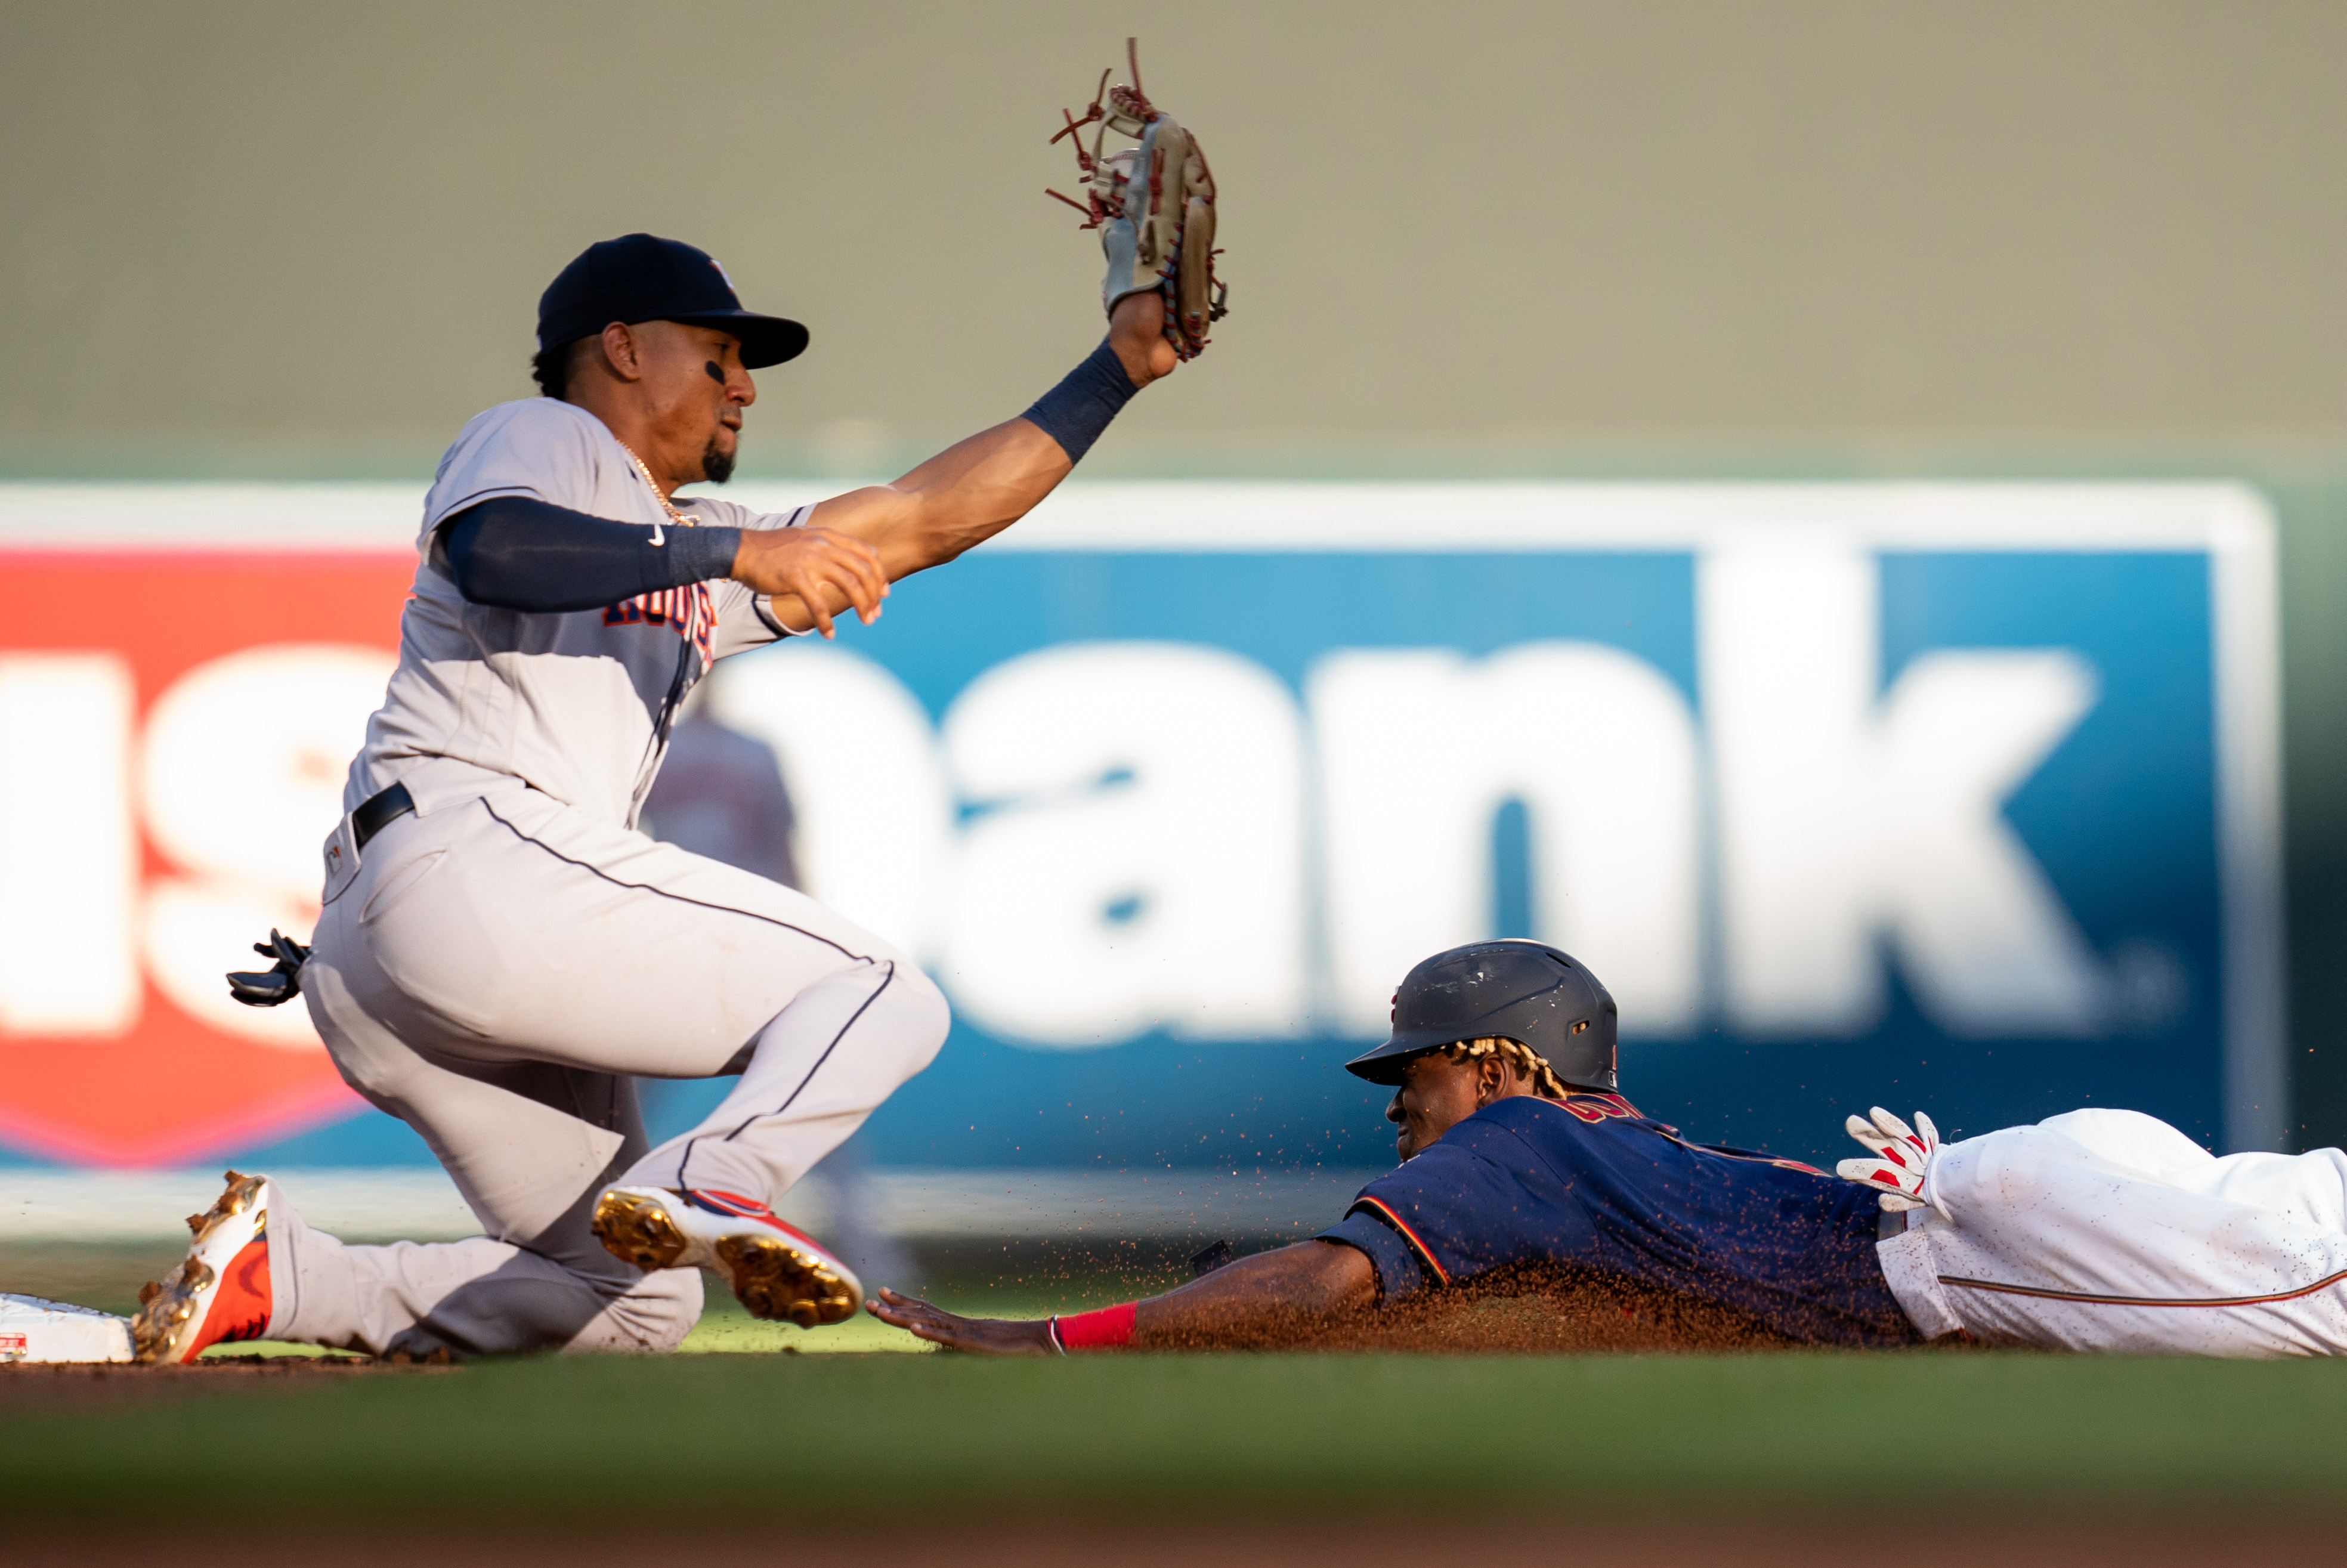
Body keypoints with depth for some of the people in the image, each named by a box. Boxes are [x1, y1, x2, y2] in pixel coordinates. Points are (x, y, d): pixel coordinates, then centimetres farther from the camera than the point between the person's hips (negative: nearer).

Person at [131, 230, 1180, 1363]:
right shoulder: (544, 441, 8)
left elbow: (926, 518, 31)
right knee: (882, 998, -13)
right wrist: (735, 552, -20)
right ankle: (709, 1187, -38)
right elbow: (487, 553, -17)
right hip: (476, 856, -10)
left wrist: (1117, 368, 28)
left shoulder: (701, 555, 34)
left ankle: (277, 1277, 1)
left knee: (636, 1309, 10)